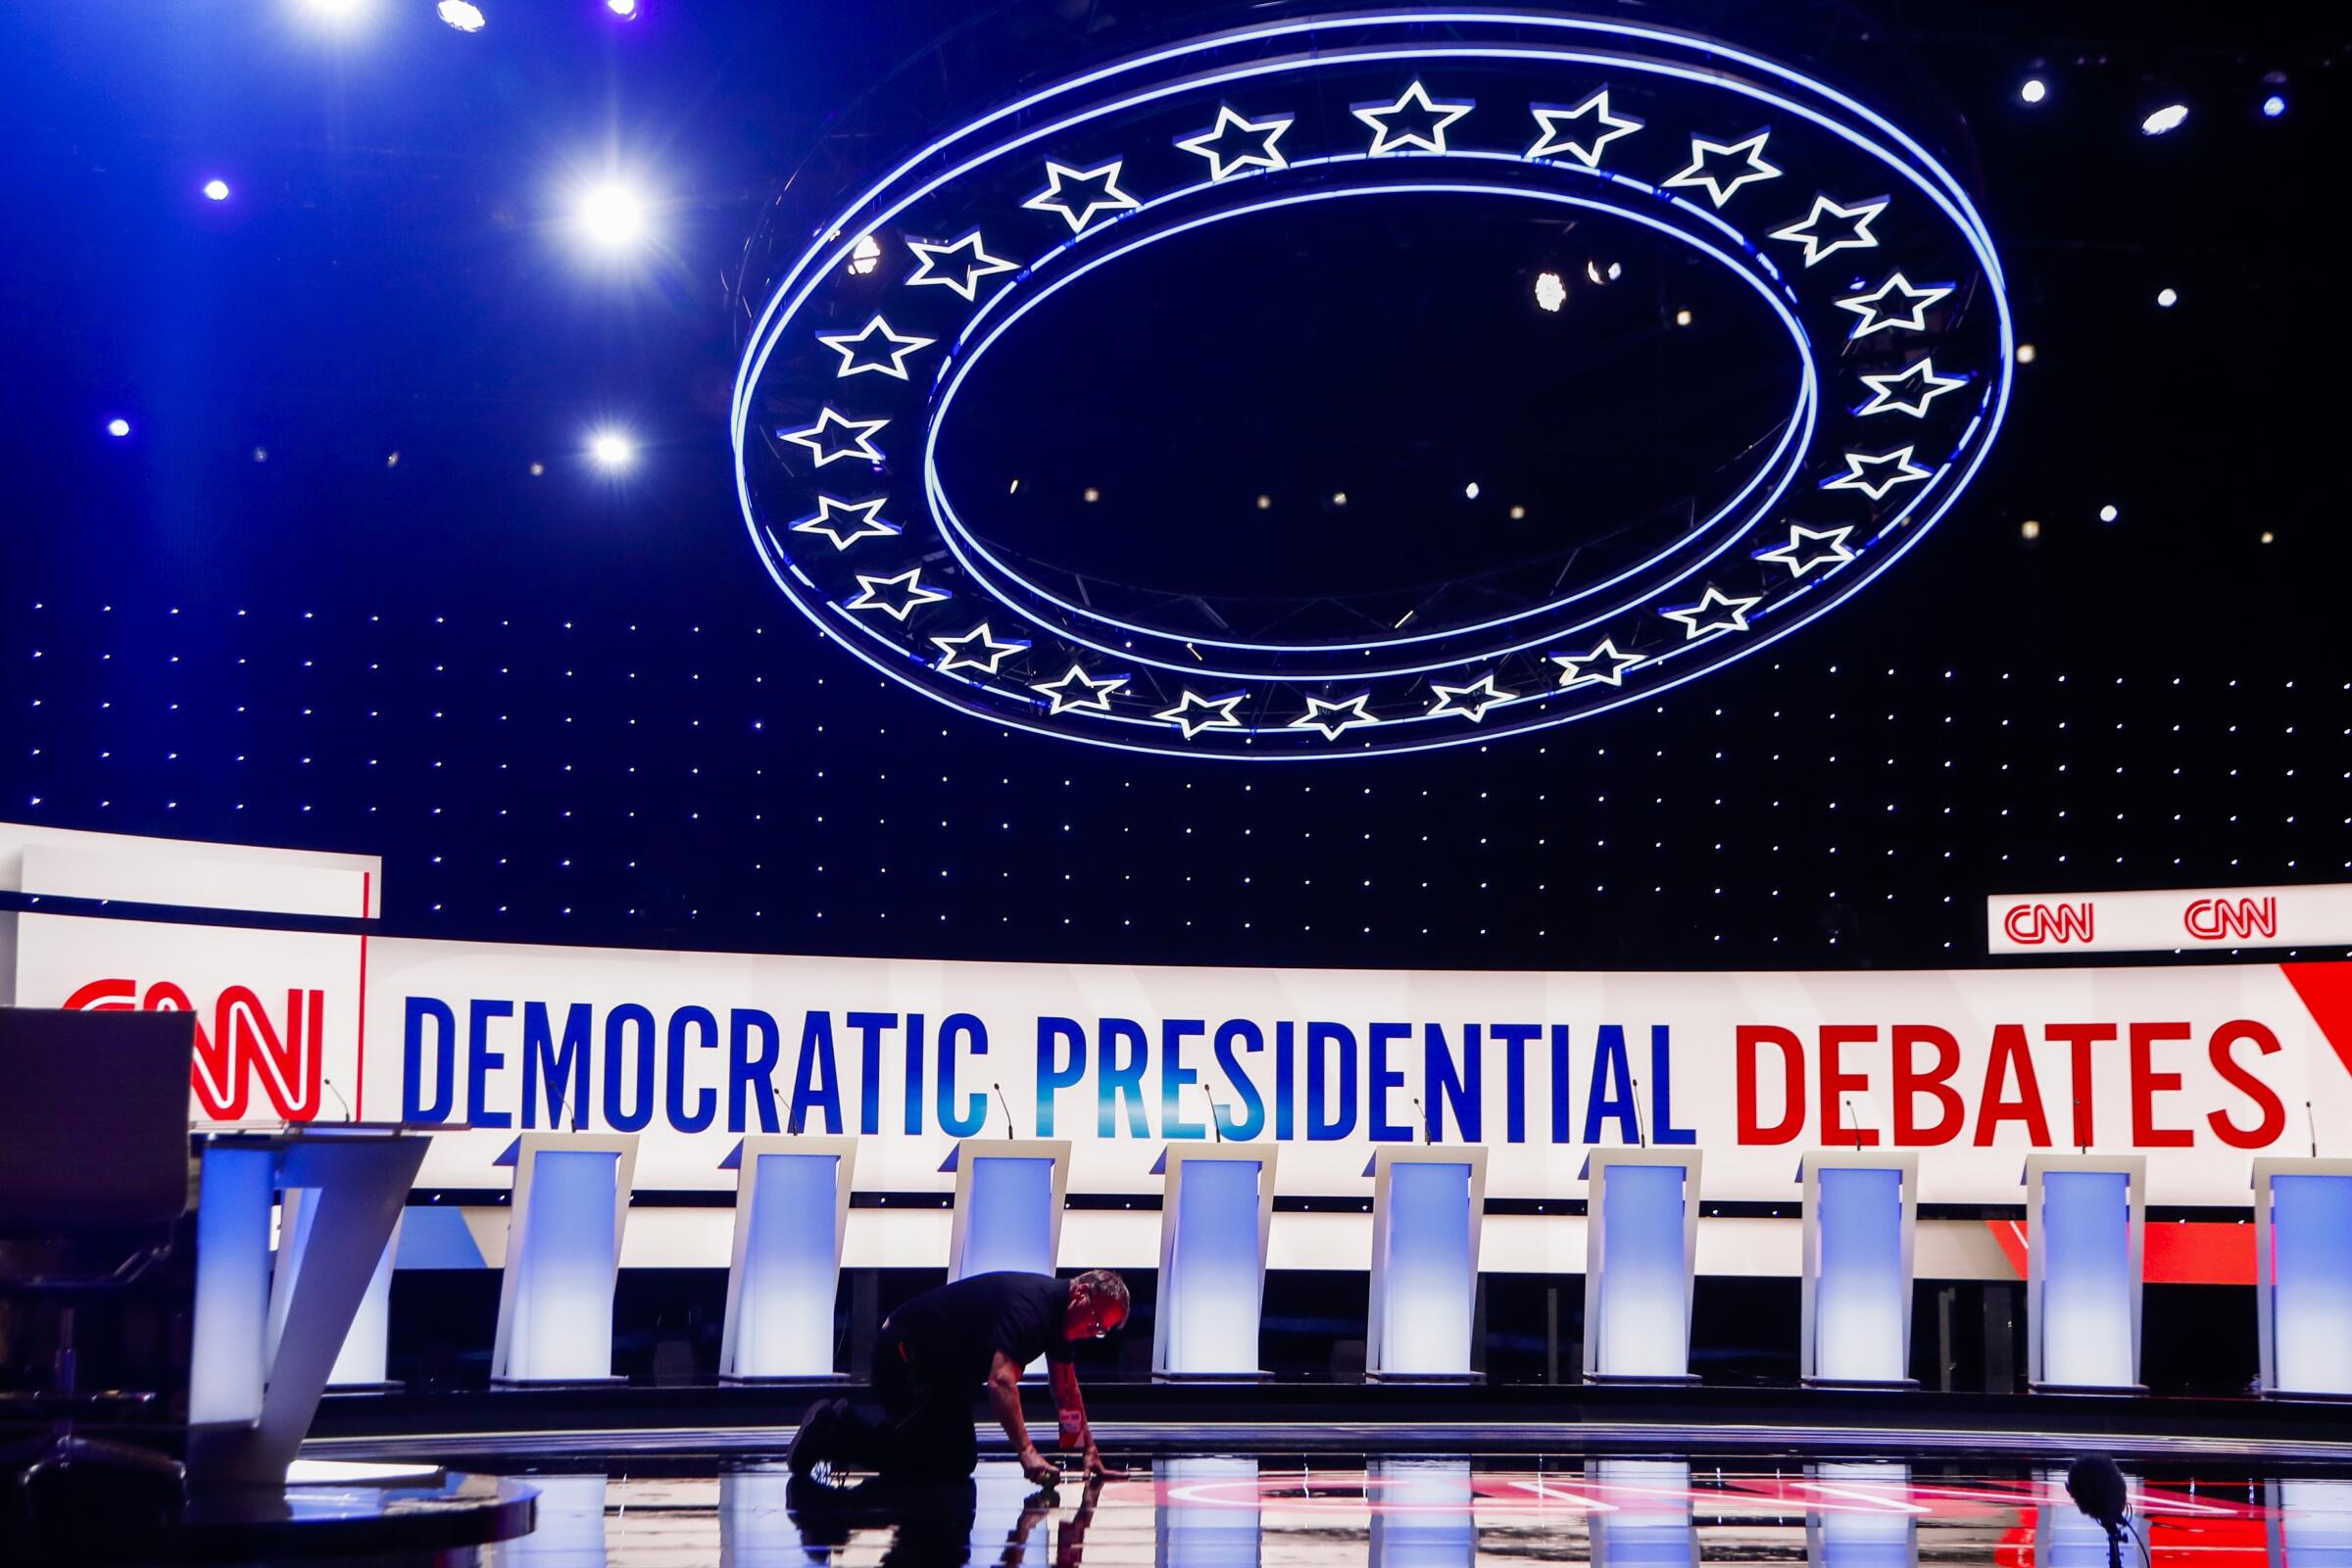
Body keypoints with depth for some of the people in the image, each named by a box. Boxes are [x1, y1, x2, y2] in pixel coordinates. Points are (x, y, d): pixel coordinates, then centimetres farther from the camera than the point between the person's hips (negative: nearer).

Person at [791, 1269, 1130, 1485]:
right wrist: (1027, 1453, -46)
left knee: (960, 1463, 12)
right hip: (906, 1356, -11)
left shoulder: (1059, 1312, 3)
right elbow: (1000, 1381, -41)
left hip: (944, 1370, 11)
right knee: (934, 1463, -16)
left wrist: (1089, 1450, 8)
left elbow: (1066, 1389, 14)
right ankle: (834, 1429, -2)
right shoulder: (1030, 1304, -29)